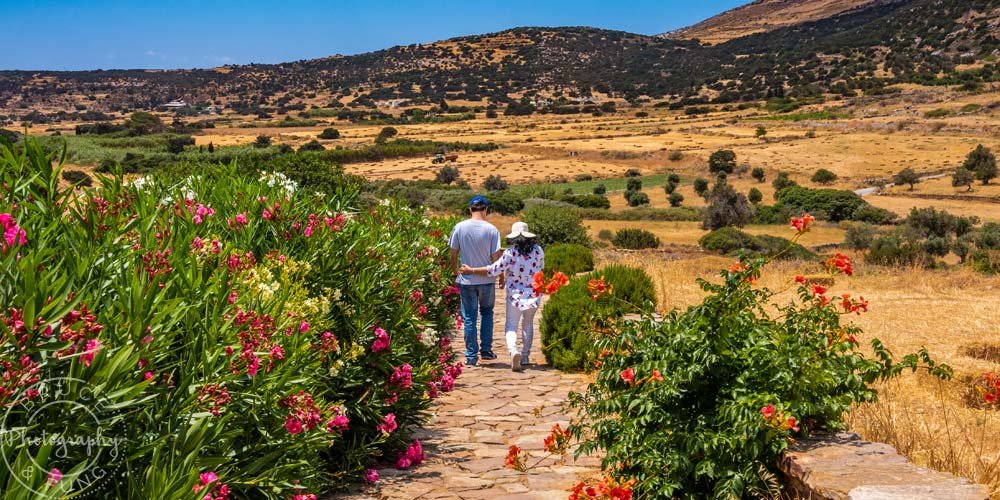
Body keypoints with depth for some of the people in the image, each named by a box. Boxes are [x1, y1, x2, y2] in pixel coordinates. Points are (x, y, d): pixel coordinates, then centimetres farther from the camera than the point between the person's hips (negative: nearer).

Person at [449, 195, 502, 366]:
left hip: (466, 280, 0)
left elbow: (453, 254, 1)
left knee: (469, 318, 7)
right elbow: (496, 257, -6)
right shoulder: (491, 230, -9)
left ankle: (471, 356, 9)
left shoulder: (459, 227, -5)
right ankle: (486, 349, 17)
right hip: (486, 280, 0)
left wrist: (456, 273, 16)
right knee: (487, 313, 20)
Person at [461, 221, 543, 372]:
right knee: (528, 323, 20)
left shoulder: (510, 253, -12)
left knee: (511, 326, 3)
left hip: (515, 294, -3)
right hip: (534, 293, 3)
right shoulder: (538, 250, -3)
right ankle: (525, 356, 21)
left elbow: (493, 270, -13)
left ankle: (513, 351, -24)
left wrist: (472, 270, -5)